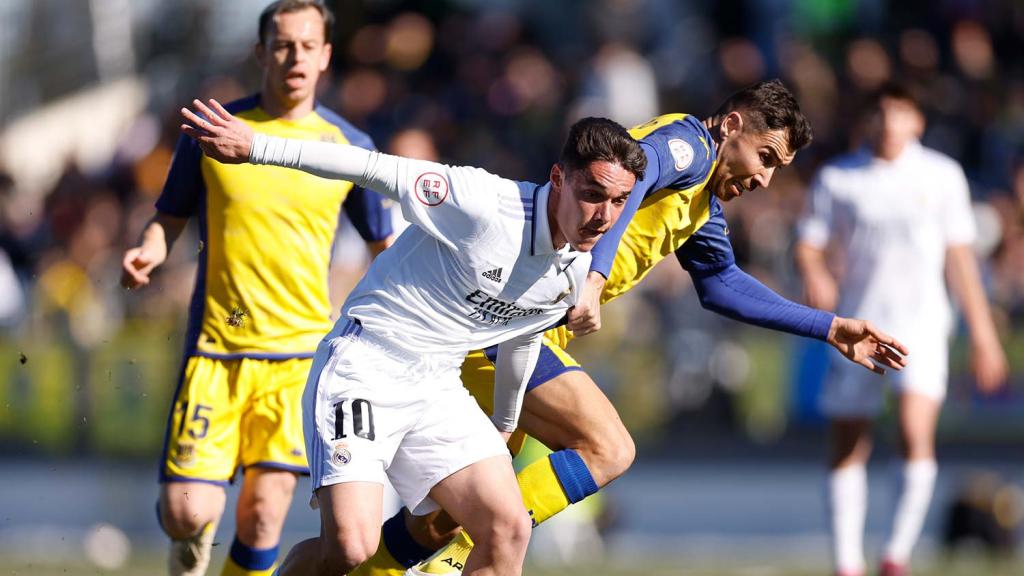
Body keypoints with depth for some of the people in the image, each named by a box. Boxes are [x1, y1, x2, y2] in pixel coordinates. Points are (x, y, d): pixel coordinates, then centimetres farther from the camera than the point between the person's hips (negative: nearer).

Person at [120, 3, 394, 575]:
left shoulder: (349, 147, 4)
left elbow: (385, 246, 14)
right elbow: (169, 219, 12)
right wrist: (148, 252, -10)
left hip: (299, 354, 0)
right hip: (215, 349, 0)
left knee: (263, 515, -9)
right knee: (186, 513, -8)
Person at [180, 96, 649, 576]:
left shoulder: (579, 271, 3)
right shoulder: (485, 203, -21)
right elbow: (375, 169, -16)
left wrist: (504, 426, 36)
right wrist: (256, 147, -16)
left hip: (437, 390, 7)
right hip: (363, 368, -7)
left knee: (508, 530, -9)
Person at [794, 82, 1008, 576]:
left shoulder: (941, 175, 5)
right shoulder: (836, 178, 3)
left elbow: (960, 256, 10)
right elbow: (809, 244, 3)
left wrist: (982, 332, 9)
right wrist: (815, 276, -21)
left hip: (920, 323, -1)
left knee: (916, 433, -21)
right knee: (847, 449, 3)